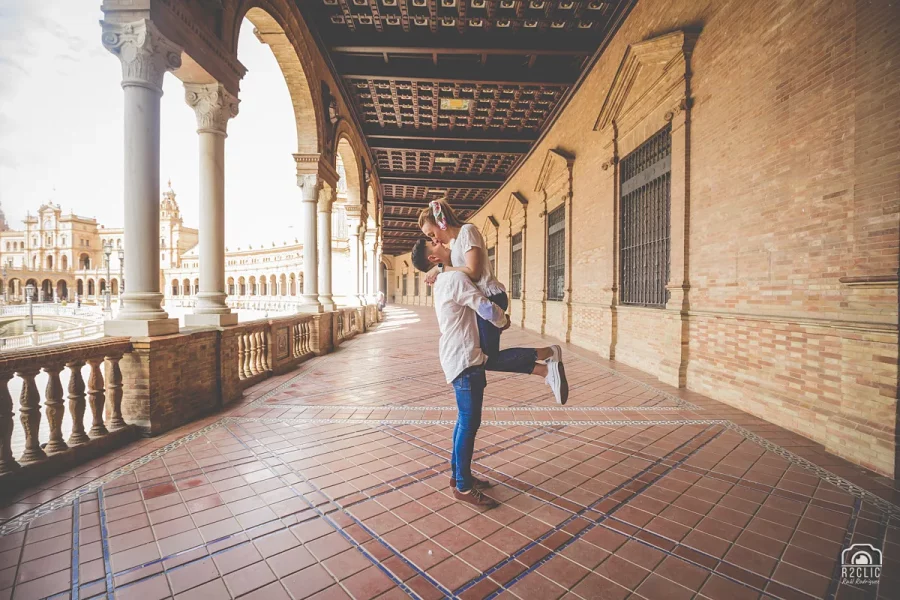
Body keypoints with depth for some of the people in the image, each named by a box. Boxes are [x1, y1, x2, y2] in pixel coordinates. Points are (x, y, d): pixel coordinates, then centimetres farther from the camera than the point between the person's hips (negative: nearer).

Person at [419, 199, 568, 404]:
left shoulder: (467, 231, -11)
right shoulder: (453, 241, 18)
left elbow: (472, 272, -20)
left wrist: (440, 269, -12)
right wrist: (438, 273, -1)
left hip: (490, 299, -10)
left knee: (489, 359, -6)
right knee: (487, 357, 6)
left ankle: (548, 353, 0)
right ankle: (547, 370, 6)